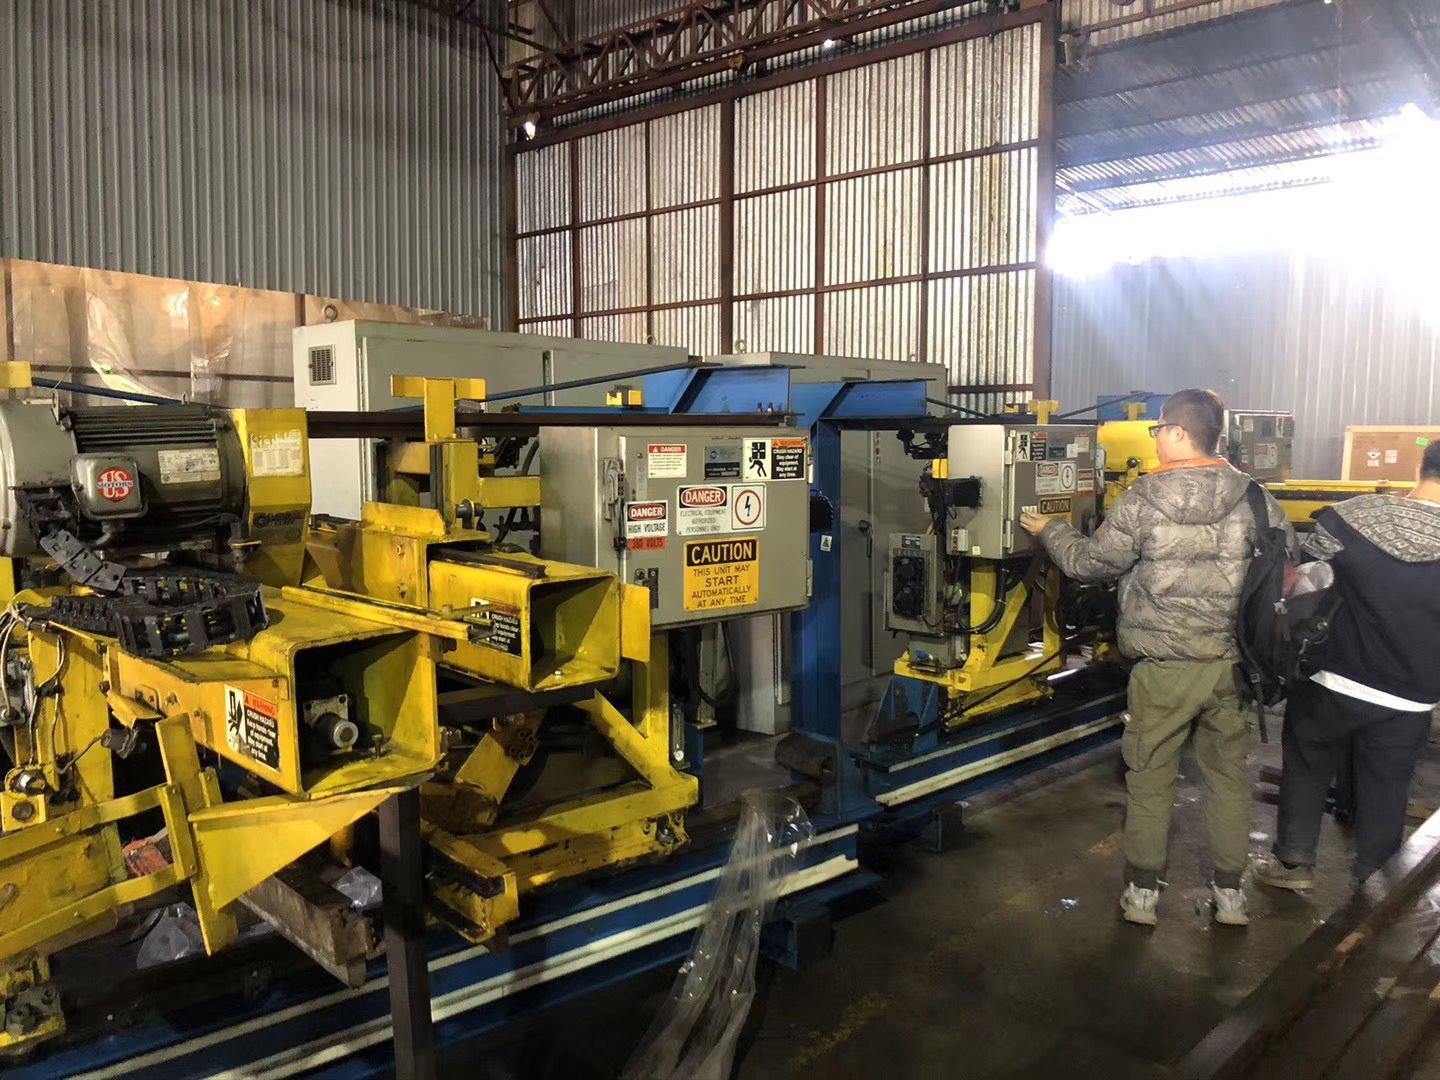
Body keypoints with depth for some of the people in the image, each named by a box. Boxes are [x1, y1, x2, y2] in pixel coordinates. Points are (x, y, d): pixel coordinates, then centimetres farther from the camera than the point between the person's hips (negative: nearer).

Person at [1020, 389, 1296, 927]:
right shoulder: (1252, 496, -4)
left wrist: (1050, 531, 15)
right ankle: (1229, 893, 26)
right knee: (1228, 773, 16)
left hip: (1163, 665, -3)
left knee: (1150, 777, 11)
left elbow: (1090, 562, -3)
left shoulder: (1142, 500, -12)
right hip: (1231, 661, 3)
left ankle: (1142, 892, 21)